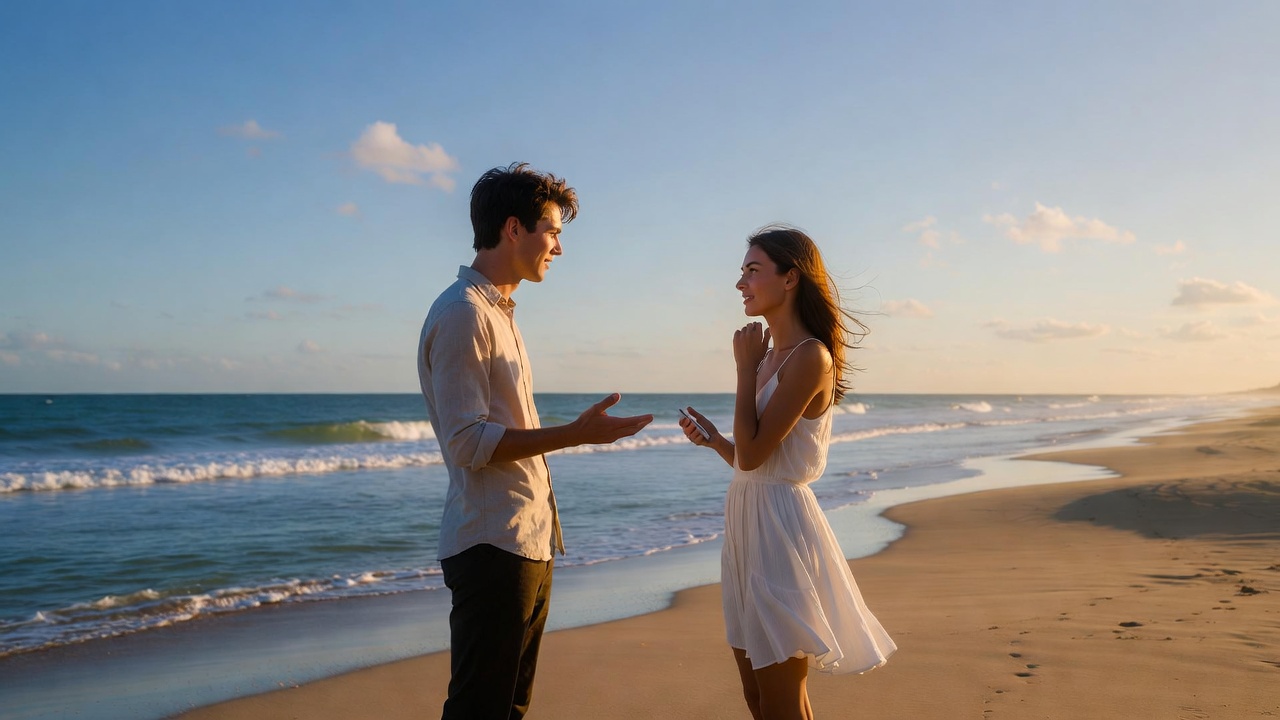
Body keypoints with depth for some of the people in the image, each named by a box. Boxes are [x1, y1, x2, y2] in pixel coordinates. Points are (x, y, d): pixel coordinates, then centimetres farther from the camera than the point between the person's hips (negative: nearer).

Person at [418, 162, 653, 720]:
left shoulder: (499, 311, 17)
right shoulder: (462, 313, -13)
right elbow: (468, 443, -19)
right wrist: (574, 434, -22)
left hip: (528, 544, 10)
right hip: (493, 547, -10)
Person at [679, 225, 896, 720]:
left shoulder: (811, 357, -14)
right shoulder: (772, 357, 13)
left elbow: (752, 454, -20)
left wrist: (745, 368, -12)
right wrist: (713, 439, 3)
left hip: (780, 528, -9)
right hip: (747, 522, 9)